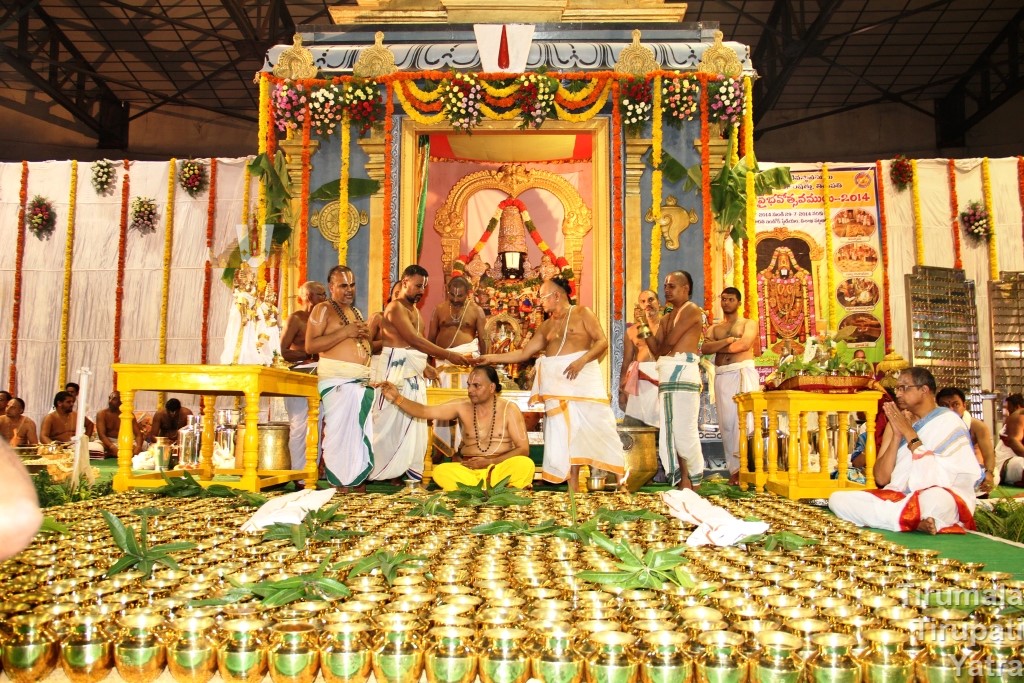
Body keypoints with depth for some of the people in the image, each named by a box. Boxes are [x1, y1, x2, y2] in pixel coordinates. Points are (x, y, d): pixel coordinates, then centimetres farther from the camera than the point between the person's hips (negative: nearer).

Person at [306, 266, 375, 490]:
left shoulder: (356, 312, 23)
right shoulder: (323, 309, 0)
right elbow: (310, 345, -13)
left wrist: (366, 336, 12)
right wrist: (345, 332, -16)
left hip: (362, 380, 7)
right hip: (337, 380, -7)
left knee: (361, 430, 4)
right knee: (340, 429, -13)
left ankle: (359, 479, 11)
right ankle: (341, 482, -6)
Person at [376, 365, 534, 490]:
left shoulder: (509, 409, -2)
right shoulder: (461, 406, 4)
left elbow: (523, 449, -5)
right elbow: (425, 412, -4)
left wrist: (490, 462, -14)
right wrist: (397, 398, -19)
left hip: (501, 467, -2)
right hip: (468, 470, 2)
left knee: (525, 464, -33)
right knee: (441, 471, -28)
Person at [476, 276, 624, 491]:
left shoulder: (582, 313, 3)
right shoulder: (546, 325, 16)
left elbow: (602, 341, -5)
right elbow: (524, 353, 15)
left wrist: (581, 360, -19)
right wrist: (492, 358, 9)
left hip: (582, 377, -4)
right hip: (557, 382, 4)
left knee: (598, 426, -4)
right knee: (564, 432, 1)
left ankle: (620, 476, 7)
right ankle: (573, 487, 5)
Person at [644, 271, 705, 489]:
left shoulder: (691, 310, -1)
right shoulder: (666, 318, 23)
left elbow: (669, 342, -9)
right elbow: (656, 350, 13)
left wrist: (661, 349, 11)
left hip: (683, 372, -8)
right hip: (666, 375, 8)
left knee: (684, 430, -8)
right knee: (671, 430, 5)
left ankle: (690, 482, 2)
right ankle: (681, 479, 10)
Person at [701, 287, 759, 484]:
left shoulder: (748, 324, 11)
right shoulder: (714, 328, 21)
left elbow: (745, 344, -8)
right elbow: (705, 348, 3)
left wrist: (718, 347, 1)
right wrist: (728, 340, -7)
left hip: (743, 372, -4)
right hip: (722, 376, 4)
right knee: (726, 423, 1)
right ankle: (734, 468, 4)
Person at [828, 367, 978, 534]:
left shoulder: (949, 422, -1)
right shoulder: (897, 422, 12)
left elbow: (940, 477, -17)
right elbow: (881, 479, 2)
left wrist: (910, 434, -12)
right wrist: (897, 436, -7)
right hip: (899, 498, 6)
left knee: (935, 499, -42)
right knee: (837, 499, -16)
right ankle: (916, 522, -19)